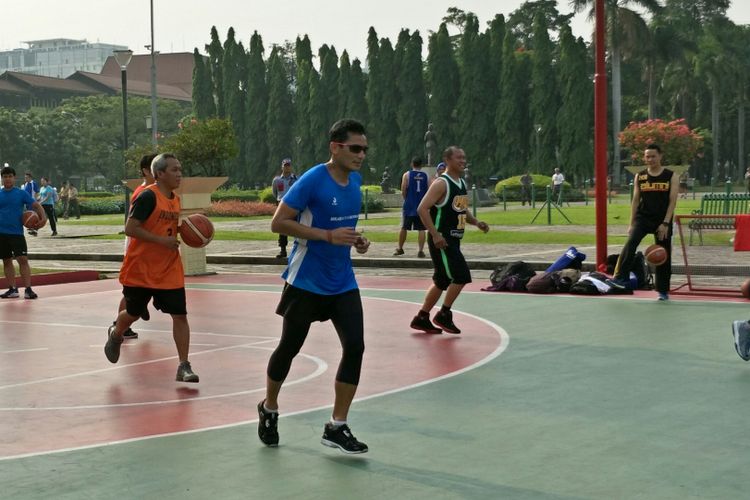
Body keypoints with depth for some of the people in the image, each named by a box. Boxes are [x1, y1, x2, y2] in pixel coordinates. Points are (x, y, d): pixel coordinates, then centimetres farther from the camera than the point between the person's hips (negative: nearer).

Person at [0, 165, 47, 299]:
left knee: (22, 259, -10)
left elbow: (36, 205, -5)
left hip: (17, 233, -3)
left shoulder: (21, 193, 0)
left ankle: (28, 289, -10)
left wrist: (43, 218, -21)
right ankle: (12, 289, 16)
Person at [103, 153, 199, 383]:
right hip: (141, 270, -6)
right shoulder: (148, 196, -17)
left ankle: (184, 367, -3)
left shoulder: (175, 200, 8)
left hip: (169, 271, 6)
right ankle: (115, 334, 46)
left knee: (180, 315, -6)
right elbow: (130, 228, -22)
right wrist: (163, 240, -23)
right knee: (133, 313, 12)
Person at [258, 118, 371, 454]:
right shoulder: (313, 180, -18)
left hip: (342, 283, 6)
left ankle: (336, 428, 3)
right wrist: (328, 235, -25)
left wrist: (356, 240, 1)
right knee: (289, 347, 8)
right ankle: (269, 409, 34)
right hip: (306, 282, -6)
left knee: (355, 347, -6)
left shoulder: (356, 180, 5)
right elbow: (278, 223, -19)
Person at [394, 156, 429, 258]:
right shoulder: (426, 176, 4)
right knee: (421, 229, 2)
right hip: (422, 206, 1)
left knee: (404, 228, 11)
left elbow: (403, 191, -5)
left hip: (409, 206, -1)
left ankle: (400, 249, 22)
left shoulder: (407, 175, -1)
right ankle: (421, 251, -4)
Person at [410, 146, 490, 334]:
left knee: (442, 281, 14)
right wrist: (435, 234, -25)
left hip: (454, 240, 9)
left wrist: (476, 222, 6)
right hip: (441, 240, -9)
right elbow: (422, 209, -21)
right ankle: (444, 315, 1)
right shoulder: (442, 183, -15)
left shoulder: (462, 183, 13)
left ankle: (422, 318, 23)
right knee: (461, 276, -14)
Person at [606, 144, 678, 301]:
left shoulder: (671, 176, -1)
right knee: (630, 243, -25)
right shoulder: (639, 177, 6)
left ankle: (663, 291, 17)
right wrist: (631, 224, 2)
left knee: (663, 256, 4)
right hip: (642, 217, 1)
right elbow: (635, 200, 8)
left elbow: (672, 201, -6)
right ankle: (621, 278, -31)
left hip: (662, 221, -1)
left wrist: (665, 223, -15)